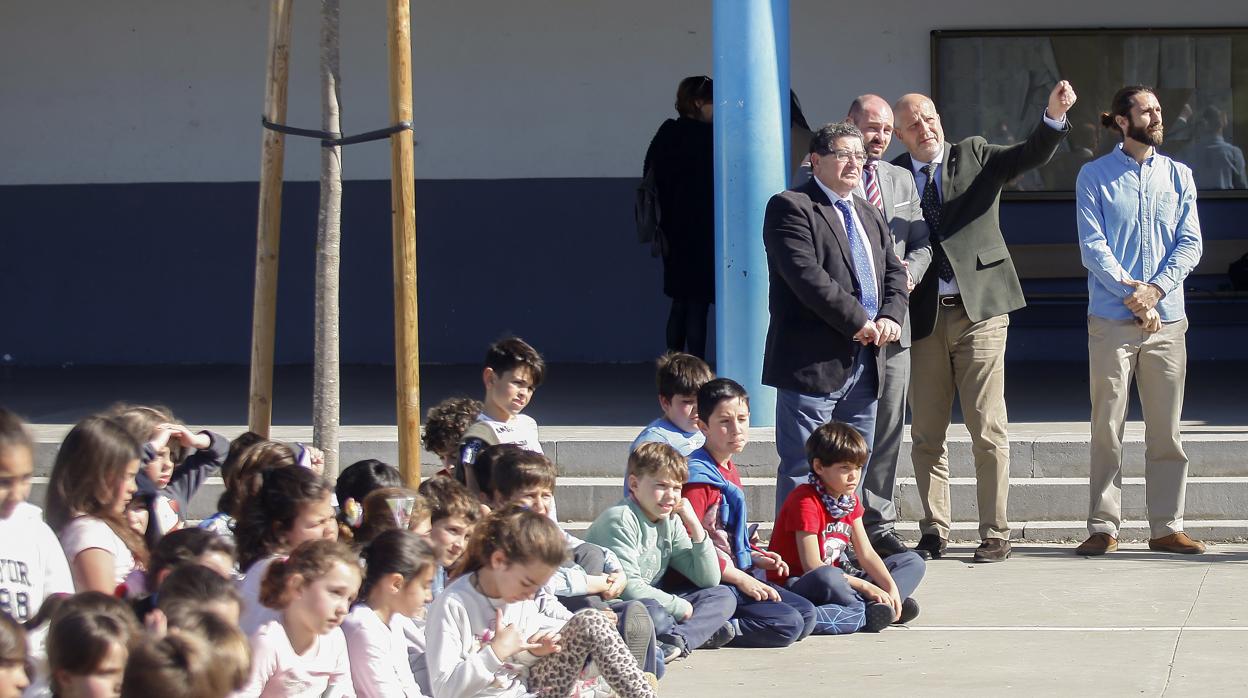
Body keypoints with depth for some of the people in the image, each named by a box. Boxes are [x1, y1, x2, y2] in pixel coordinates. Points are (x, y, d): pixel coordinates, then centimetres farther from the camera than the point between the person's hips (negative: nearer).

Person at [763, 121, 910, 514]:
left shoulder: (869, 216, 21)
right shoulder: (791, 208, -6)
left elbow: (893, 272, 18)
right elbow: (808, 276, -17)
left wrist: (890, 317, -3)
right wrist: (858, 322, -18)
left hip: (863, 364, 8)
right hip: (813, 362, -8)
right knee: (802, 470, -6)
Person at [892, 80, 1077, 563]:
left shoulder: (975, 157, 7)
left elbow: (1033, 155, -8)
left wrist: (1055, 115, -26)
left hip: (979, 309, -2)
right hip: (924, 318, 2)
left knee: (987, 428, -4)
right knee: (926, 433, 7)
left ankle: (995, 534, 1)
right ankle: (934, 531, 17)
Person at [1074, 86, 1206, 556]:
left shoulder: (1178, 177, 11)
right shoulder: (1095, 176, 3)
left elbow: (1190, 244, 4)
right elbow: (1092, 246, -4)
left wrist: (1155, 289, -11)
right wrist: (1130, 292, -15)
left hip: (1167, 319, 2)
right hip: (1111, 319, -2)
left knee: (1167, 430, 4)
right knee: (1106, 428, -1)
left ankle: (1167, 527, 9)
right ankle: (1103, 527, 4)